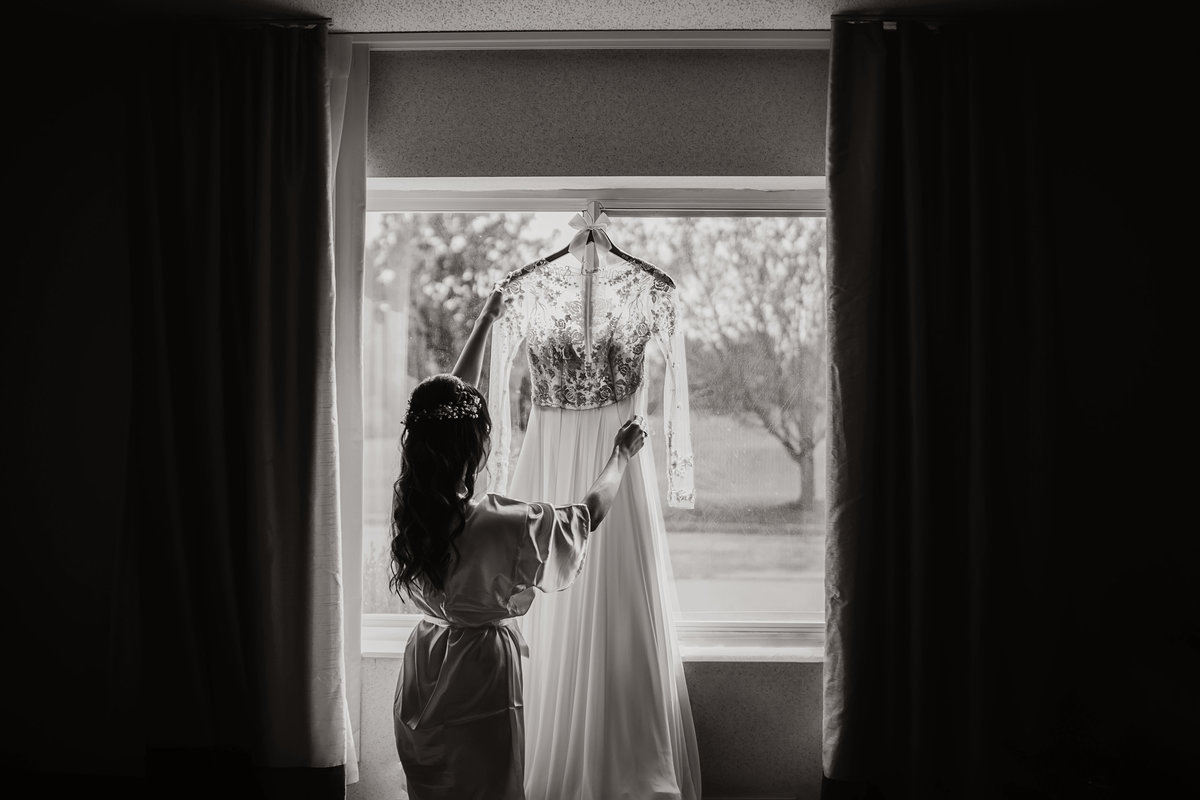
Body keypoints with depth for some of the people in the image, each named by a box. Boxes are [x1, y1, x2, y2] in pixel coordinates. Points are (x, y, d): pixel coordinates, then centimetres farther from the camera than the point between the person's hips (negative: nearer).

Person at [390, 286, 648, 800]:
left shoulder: (408, 502, -10)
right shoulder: (497, 525, -28)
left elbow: (446, 404, 3)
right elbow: (587, 514, -11)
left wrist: (486, 320, 14)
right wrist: (622, 455, 7)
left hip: (424, 666, 6)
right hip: (480, 667, -6)